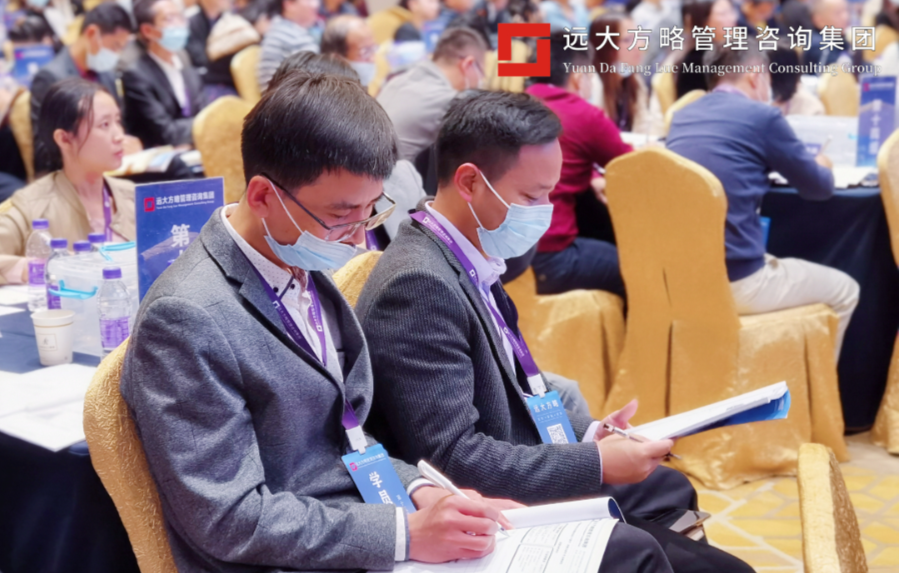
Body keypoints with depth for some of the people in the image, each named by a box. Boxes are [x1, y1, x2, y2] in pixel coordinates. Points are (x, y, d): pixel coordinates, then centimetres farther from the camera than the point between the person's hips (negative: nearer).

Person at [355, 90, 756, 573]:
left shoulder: (475, 263, 5)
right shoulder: (419, 284, -23)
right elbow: (451, 458, -25)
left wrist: (588, 434, 0)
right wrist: (595, 462, -19)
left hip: (511, 480, 10)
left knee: (671, 491, 16)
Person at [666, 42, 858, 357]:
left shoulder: (682, 117, 12)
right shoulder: (762, 116, -6)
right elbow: (819, 187, 7)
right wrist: (822, 166, 27)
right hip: (735, 282, -7)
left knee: (774, 263, 36)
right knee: (844, 290, 18)